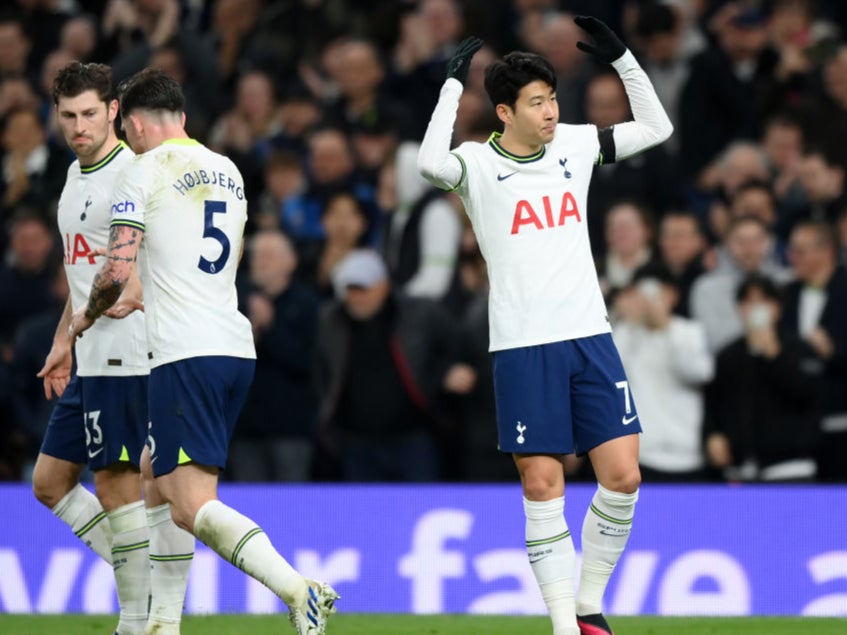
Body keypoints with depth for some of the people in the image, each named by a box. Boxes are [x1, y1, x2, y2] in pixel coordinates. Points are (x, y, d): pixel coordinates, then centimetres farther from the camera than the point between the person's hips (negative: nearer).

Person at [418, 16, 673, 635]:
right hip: (523, 347, -4)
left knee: (623, 475, -4)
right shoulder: (479, 164, -5)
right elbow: (431, 162, -28)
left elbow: (656, 127, 14)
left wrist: (620, 57, 4)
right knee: (542, 485, -4)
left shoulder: (574, 145, 8)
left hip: (590, 336, 4)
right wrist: (454, 81, -23)